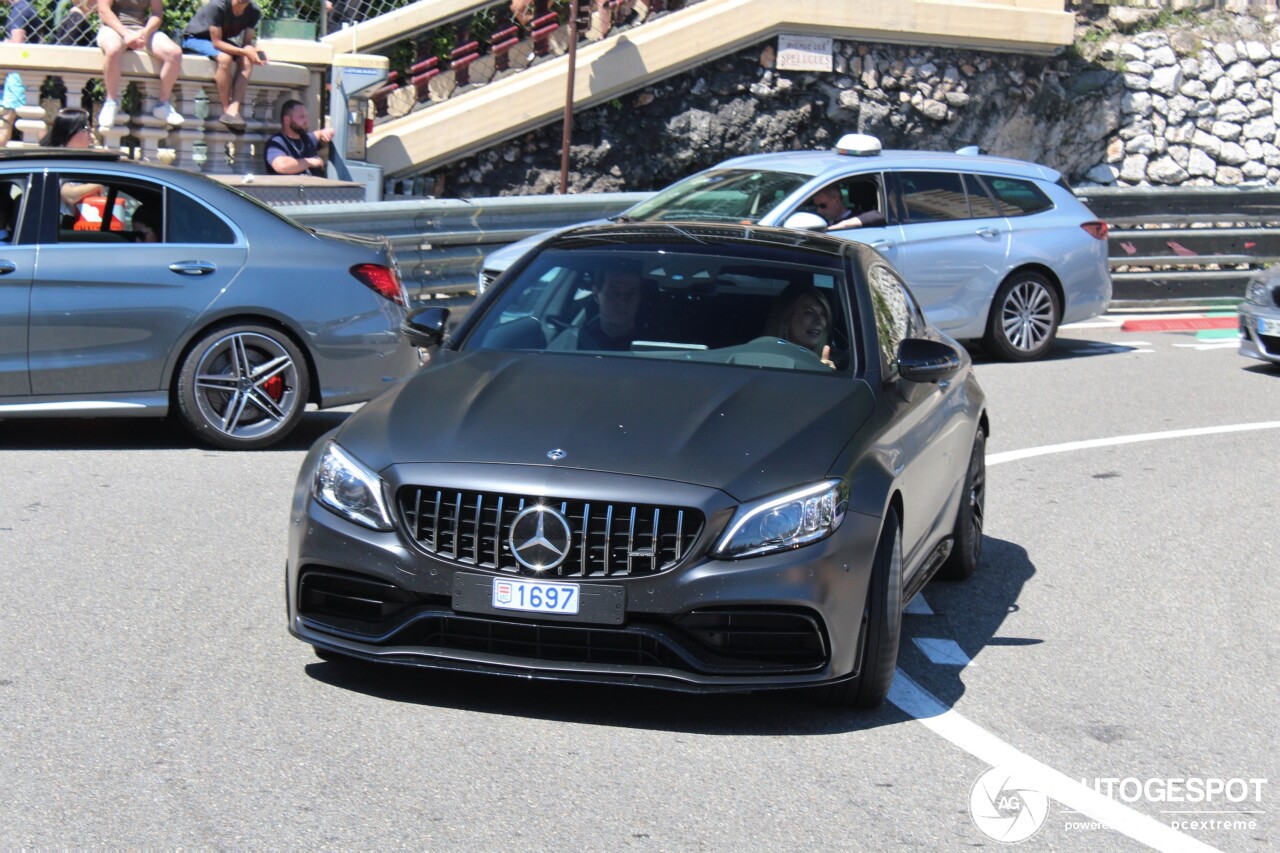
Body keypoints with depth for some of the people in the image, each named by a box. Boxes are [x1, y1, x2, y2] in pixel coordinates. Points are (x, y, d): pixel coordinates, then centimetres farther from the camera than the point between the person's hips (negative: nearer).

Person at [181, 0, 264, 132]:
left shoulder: (253, 12, -13)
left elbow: (247, 42, -10)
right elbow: (216, 43, -29)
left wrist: (253, 51, -34)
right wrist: (244, 51, -39)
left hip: (222, 39, 6)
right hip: (195, 38, -6)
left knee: (247, 61, -23)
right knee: (224, 58, -34)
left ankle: (233, 110, -32)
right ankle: (226, 110, -26)